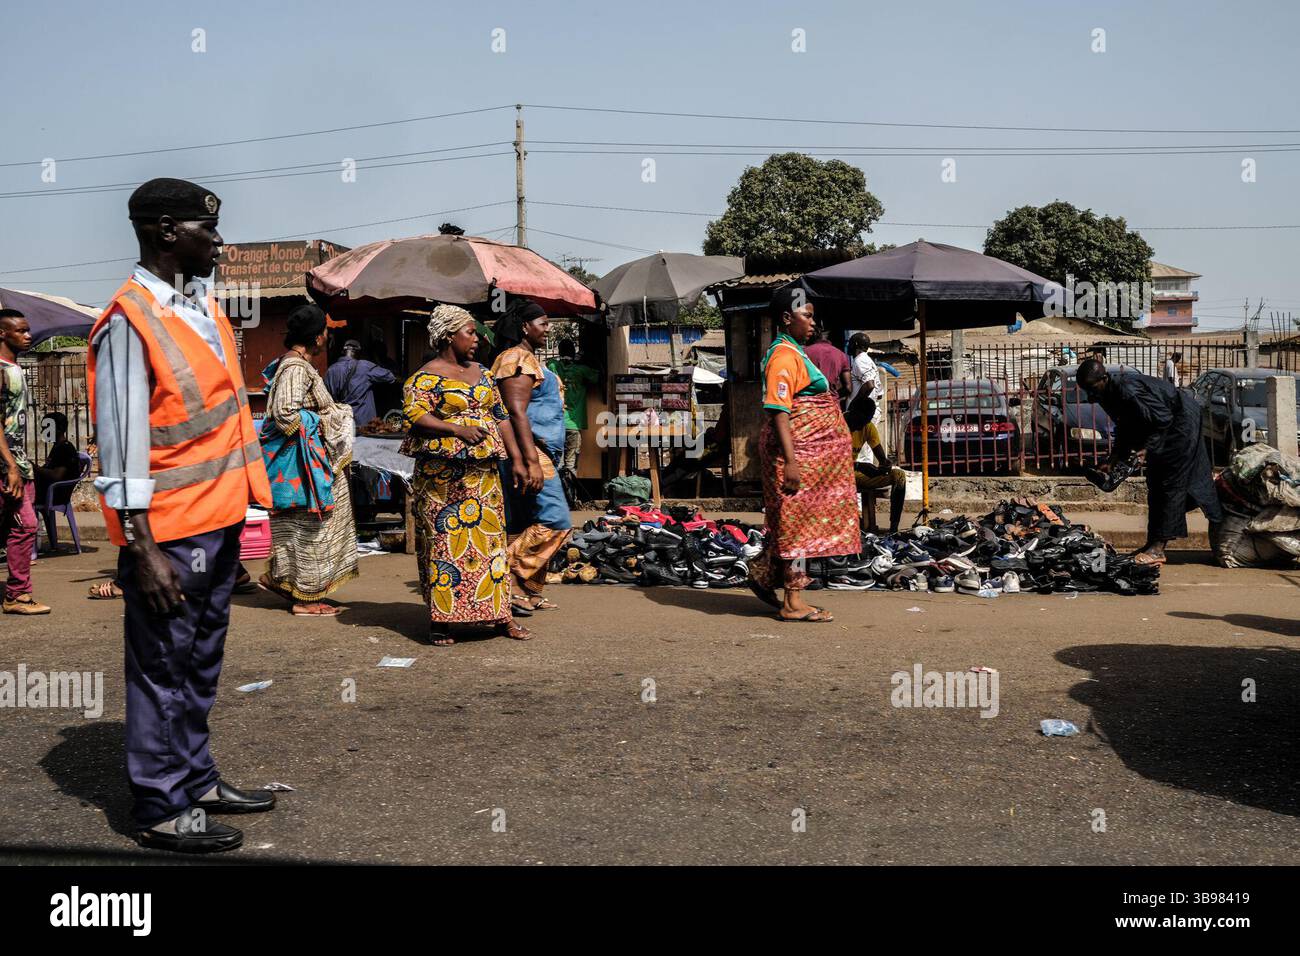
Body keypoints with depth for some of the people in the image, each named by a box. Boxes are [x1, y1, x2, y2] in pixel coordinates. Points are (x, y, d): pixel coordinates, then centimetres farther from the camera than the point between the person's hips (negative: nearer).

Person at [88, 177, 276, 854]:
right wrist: (142, 551, -18)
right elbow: (122, 448, -17)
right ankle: (160, 812, 16)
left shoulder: (202, 303, 10)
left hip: (218, 517, 8)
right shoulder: (129, 322, -15)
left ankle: (196, 781, 31)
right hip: (168, 528, -8)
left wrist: (244, 494, 16)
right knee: (164, 669, 3)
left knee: (201, 662, 18)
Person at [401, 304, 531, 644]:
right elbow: (414, 415, -17)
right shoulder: (427, 377, -5)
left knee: (490, 539, 7)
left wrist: (516, 459, 12)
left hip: (484, 473, 6)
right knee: (444, 541, -3)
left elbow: (500, 416, 17)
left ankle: (500, 614, 12)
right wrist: (458, 429, -24)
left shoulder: (481, 373, 16)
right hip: (443, 474, -6)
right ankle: (441, 619, 5)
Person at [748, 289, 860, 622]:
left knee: (794, 520, 14)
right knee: (797, 520, -6)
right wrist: (790, 460, -27)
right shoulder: (784, 356, -14)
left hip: (809, 452, 10)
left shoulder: (793, 352, 18)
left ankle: (763, 576, 25)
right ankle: (793, 603, -1)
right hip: (797, 450, -10)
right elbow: (778, 412, -21)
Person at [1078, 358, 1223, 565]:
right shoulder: (1109, 395, -1)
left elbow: (1163, 418, -27)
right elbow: (1124, 430, 10)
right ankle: (1154, 542, 16)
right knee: (1155, 484, 11)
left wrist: (1147, 448, -28)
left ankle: (1158, 547, -13)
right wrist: (1112, 462, 2)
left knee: (1170, 484, -11)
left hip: (1181, 420, -10)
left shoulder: (1128, 389, -32)